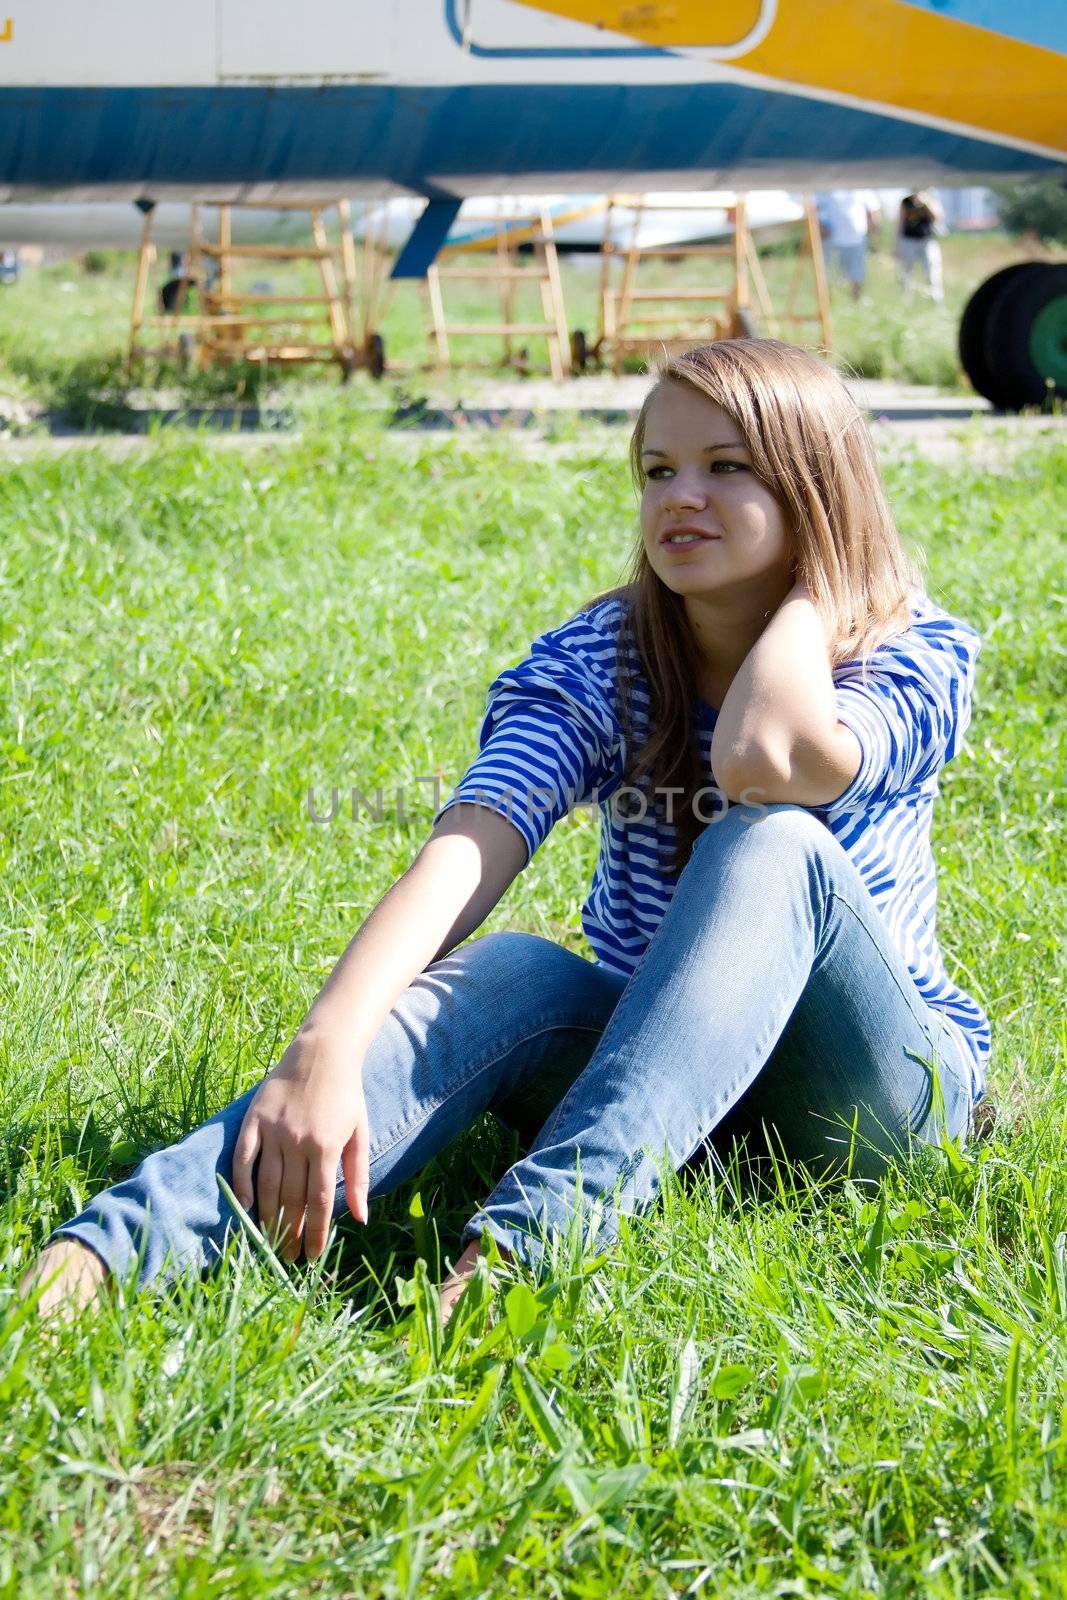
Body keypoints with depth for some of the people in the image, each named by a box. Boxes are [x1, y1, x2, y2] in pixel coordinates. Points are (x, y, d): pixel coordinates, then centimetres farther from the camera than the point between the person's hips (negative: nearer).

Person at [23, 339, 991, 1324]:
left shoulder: (918, 659, -9)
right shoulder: (596, 662, -4)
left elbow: (765, 761, -35)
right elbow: (465, 853, -25)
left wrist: (815, 581, -16)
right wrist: (327, 1047, -41)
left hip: (878, 1084, -2)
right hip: (647, 1067, 2)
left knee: (774, 847, -31)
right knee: (509, 973, -32)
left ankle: (519, 1248, -53)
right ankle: (102, 1250, -53)